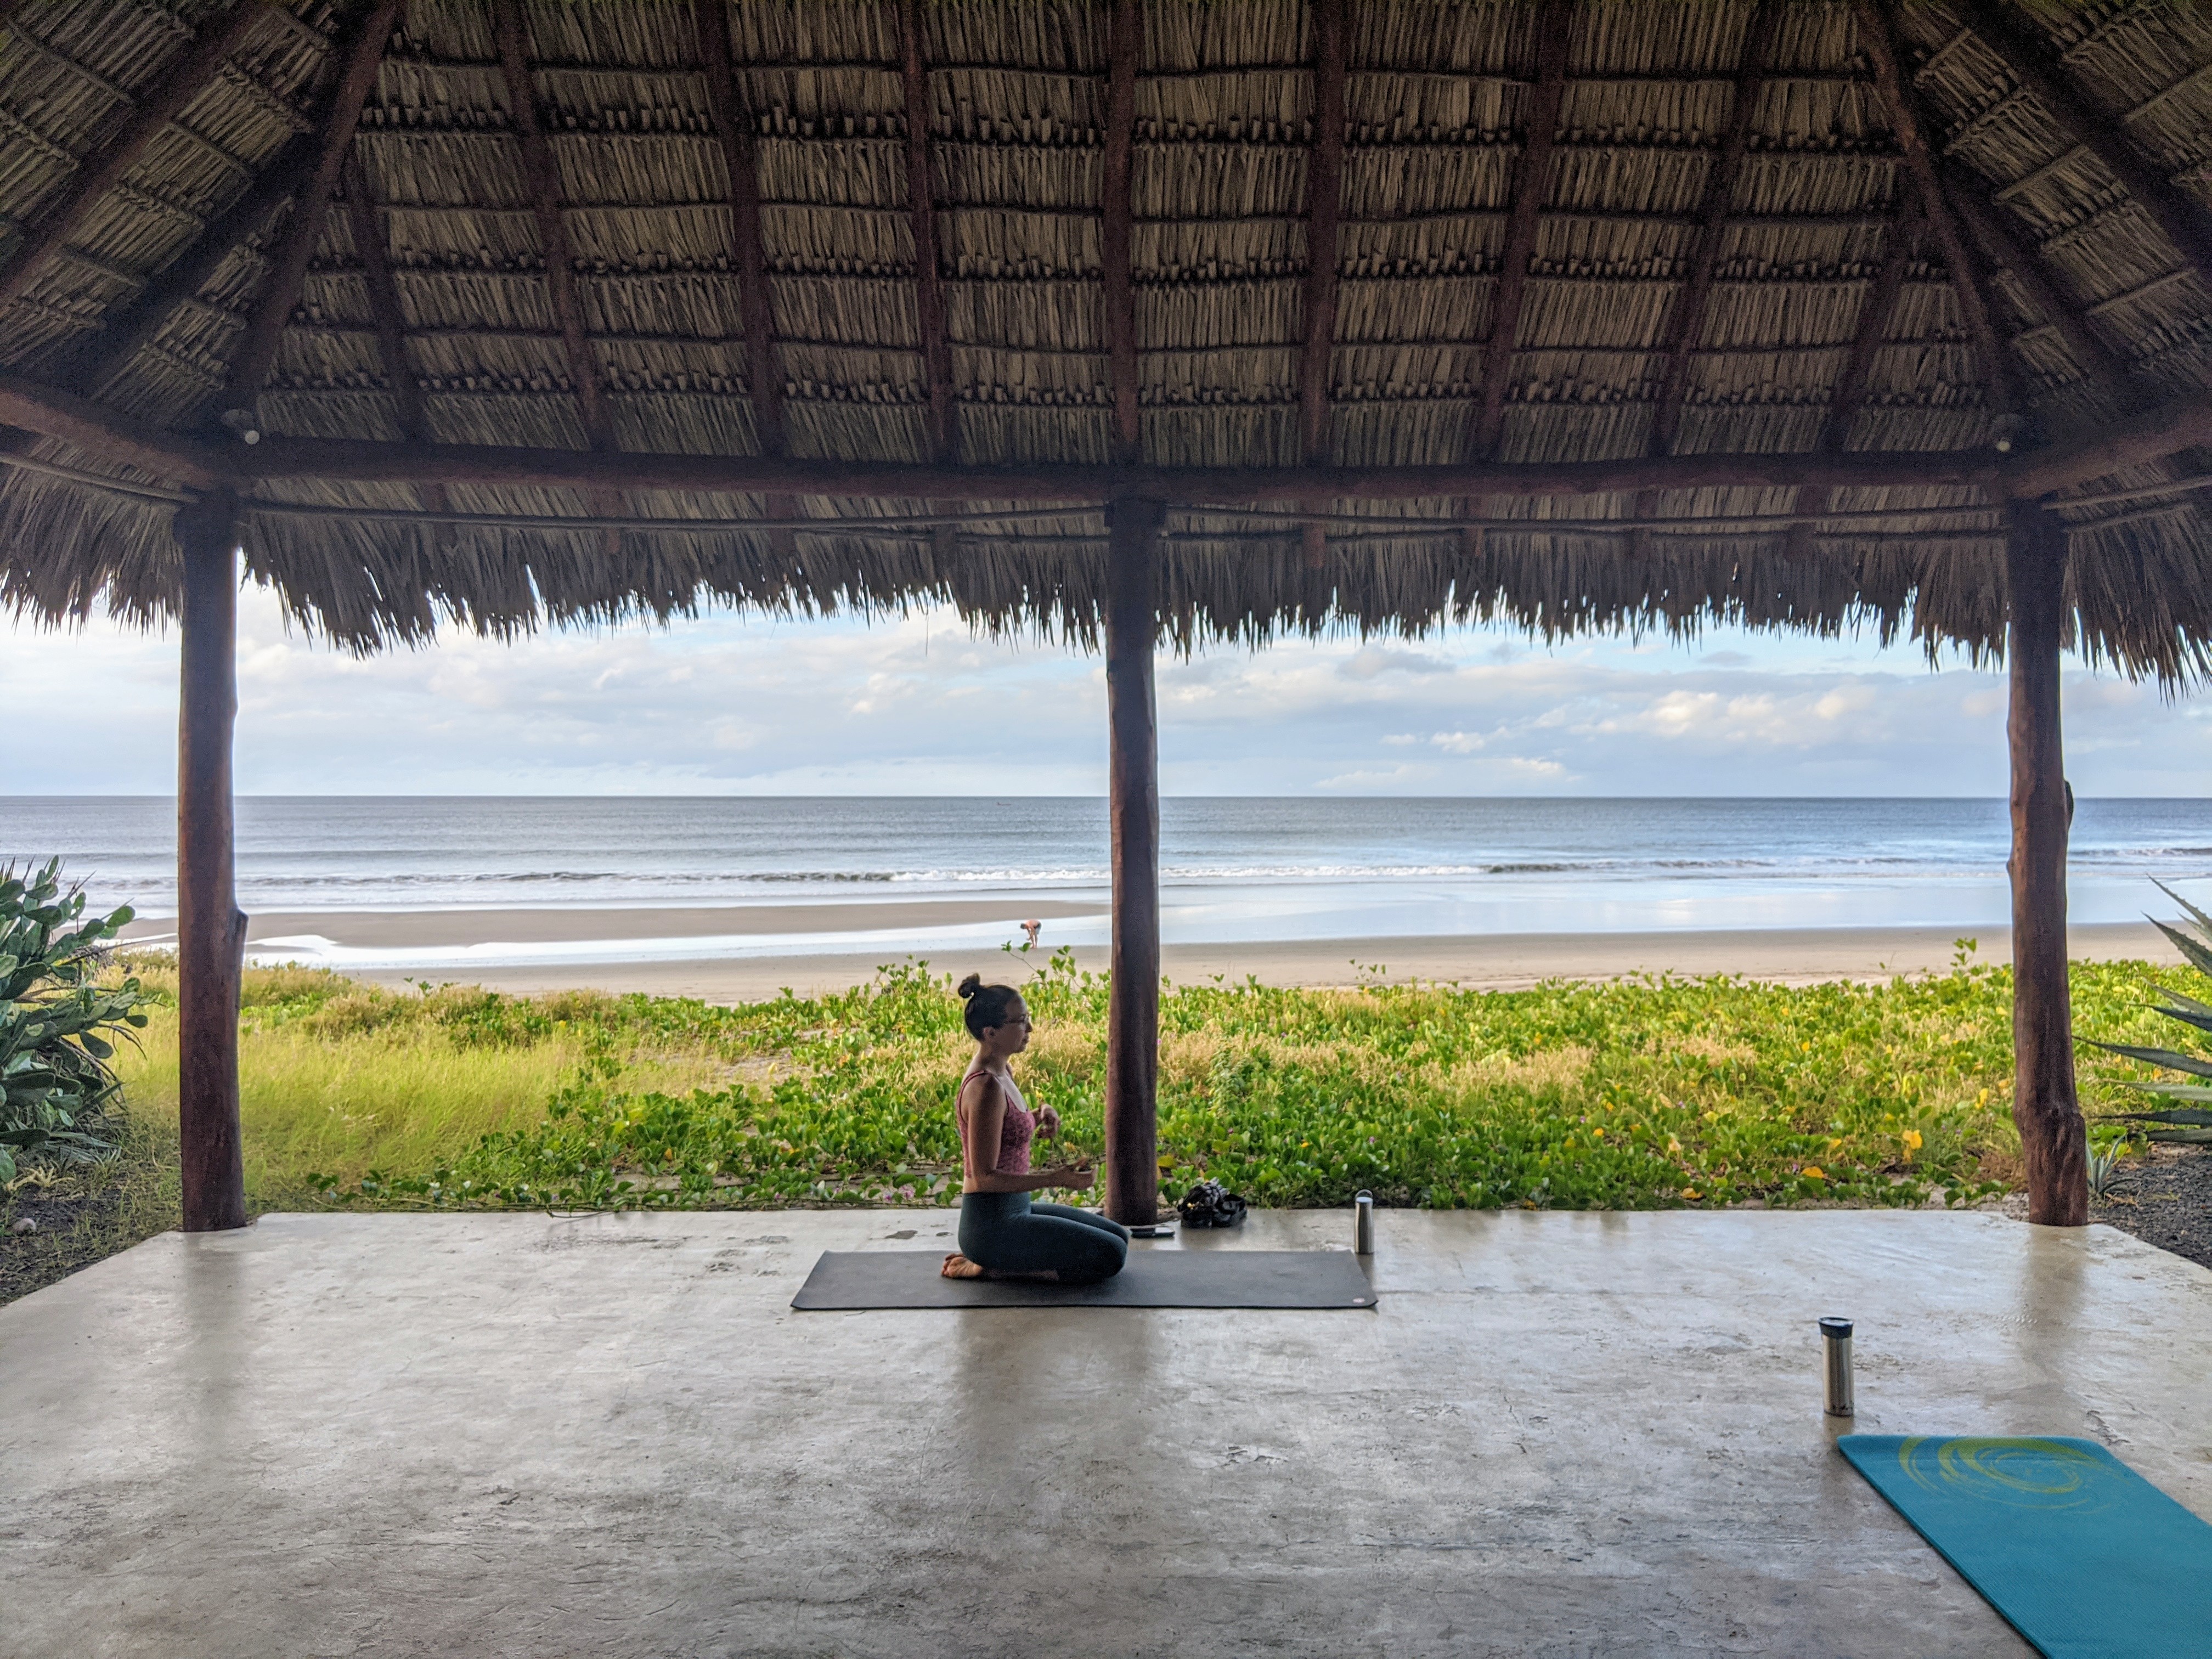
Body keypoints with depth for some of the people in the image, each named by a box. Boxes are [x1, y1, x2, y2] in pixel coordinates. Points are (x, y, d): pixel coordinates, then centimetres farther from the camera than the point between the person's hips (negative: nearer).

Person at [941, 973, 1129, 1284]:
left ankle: (991, 1257, 11)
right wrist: (1055, 1178, -27)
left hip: (1014, 1210, 10)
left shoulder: (998, 1073, 7)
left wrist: (1039, 1116, 5)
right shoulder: (986, 1087, -22)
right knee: (1110, 1256, -13)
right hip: (991, 1223, -10)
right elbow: (985, 1177, -23)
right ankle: (992, 1267, -5)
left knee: (1117, 1236, 16)